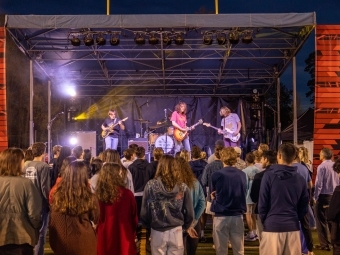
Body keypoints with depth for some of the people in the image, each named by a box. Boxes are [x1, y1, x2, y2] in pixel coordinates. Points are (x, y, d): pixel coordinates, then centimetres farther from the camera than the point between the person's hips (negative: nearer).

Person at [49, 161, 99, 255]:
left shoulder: (57, 196, -13)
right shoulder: (90, 199, -19)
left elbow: (53, 222, 3)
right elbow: (96, 219, 1)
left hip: (61, 242, 2)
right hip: (83, 243, -2)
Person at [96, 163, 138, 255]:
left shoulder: (98, 195, -10)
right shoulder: (127, 194, -14)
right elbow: (134, 217, -1)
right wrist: (133, 234, 17)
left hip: (103, 238, 2)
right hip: (124, 239, -2)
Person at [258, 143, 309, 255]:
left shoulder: (269, 175, -8)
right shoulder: (300, 179, 4)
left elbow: (262, 203, -5)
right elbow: (303, 206, 9)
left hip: (272, 226, -3)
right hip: (293, 227, 4)